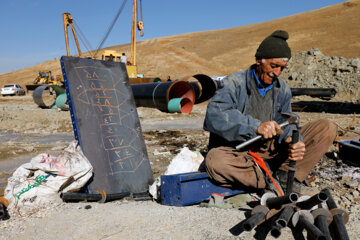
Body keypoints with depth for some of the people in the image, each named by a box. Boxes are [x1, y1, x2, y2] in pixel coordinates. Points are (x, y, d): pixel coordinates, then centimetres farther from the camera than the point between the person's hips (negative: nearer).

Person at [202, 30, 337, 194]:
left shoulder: (282, 89, 9)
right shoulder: (234, 83, -10)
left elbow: (285, 124, 5)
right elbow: (214, 115, -27)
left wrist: (293, 141, -21)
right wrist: (256, 126, -37)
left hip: (270, 151, 5)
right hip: (237, 152, -4)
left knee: (327, 128, -4)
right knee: (215, 162, -40)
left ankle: (285, 175, -18)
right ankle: (274, 180, -22)